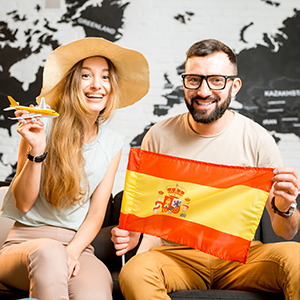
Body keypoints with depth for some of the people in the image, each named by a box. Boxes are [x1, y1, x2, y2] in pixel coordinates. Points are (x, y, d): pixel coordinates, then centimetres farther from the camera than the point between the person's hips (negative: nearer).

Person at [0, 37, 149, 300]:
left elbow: (97, 214, 5)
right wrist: (37, 151, -18)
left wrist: (72, 251, -13)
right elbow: (23, 203, -3)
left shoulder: (113, 144, 7)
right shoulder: (42, 127, -4)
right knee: (48, 251, -37)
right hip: (26, 241, 0)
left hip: (78, 244, 1)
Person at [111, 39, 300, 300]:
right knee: (134, 273, -32)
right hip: (177, 255, 0)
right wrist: (133, 233, -14)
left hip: (240, 256, 0)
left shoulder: (257, 140, -2)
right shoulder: (159, 137, 0)